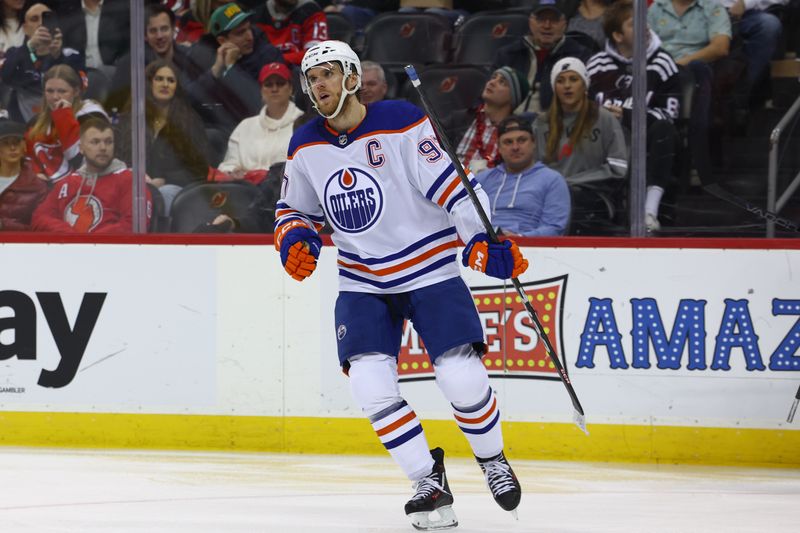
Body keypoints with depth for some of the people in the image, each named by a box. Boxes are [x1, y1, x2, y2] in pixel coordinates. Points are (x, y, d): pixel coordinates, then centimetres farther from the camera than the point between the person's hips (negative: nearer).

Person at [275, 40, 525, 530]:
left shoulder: (401, 123, -14)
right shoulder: (305, 148, 2)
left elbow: (450, 184, -16)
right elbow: (295, 209, 17)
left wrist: (485, 240, -25)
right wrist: (294, 238, -5)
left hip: (430, 269, -4)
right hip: (363, 282, 4)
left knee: (462, 376, -13)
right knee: (370, 382, -15)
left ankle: (493, 460, 17)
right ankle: (428, 481, 2)